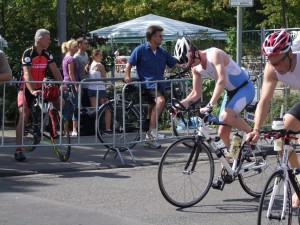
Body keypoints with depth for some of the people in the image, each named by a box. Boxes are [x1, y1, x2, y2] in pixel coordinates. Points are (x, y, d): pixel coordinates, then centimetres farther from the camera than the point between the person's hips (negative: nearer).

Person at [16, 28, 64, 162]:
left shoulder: (47, 55, 1)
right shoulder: (28, 53, -18)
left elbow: (55, 71, -3)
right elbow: (27, 74, -26)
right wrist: (32, 91, -38)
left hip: (40, 87, 6)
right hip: (26, 88, -6)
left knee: (60, 103, -11)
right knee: (24, 117, -15)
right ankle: (18, 150, -16)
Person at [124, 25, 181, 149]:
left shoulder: (162, 52, 12)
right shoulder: (140, 50, -4)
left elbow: (175, 63, 13)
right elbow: (129, 63, 0)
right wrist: (127, 76, -15)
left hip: (159, 85, 7)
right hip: (146, 84, -7)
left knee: (152, 111, 13)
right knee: (160, 100, -31)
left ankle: (149, 138, 23)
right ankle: (152, 130, -31)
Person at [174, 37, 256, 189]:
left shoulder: (214, 55, -25)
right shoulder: (196, 68, -1)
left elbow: (221, 81, -36)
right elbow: (196, 94, 8)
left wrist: (210, 105, -44)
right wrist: (181, 104, -10)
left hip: (245, 88, -8)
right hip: (231, 91, 8)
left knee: (226, 116, -34)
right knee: (223, 134, 5)